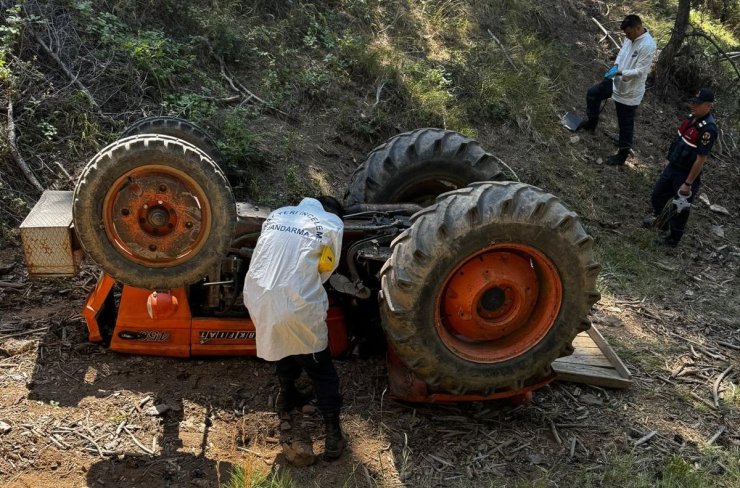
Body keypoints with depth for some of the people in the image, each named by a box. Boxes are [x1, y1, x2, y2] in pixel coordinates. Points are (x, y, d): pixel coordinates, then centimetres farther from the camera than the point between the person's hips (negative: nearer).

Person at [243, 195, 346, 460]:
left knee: (283, 343, 33)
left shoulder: (277, 214, 18)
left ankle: (287, 395, 50)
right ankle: (333, 434, 13)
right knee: (320, 368, 12)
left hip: (257, 298, 5)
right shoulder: (333, 224, 5)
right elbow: (327, 268, 11)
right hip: (296, 305, -5)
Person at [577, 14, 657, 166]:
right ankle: (591, 123, 42)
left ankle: (622, 155, 24)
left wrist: (620, 72, -29)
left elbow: (639, 72, -28)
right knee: (592, 93, 19)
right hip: (617, 81, 9)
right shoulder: (630, 38, -4)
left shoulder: (648, 45, -29)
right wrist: (616, 65, -5)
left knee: (625, 124, 6)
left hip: (630, 91, -8)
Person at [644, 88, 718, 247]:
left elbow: (700, 160, -24)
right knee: (657, 196, 24)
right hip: (673, 167, 8)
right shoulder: (693, 117, -1)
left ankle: (673, 239, 30)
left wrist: (688, 183, -21)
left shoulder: (708, 129, -27)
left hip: (686, 174, -8)